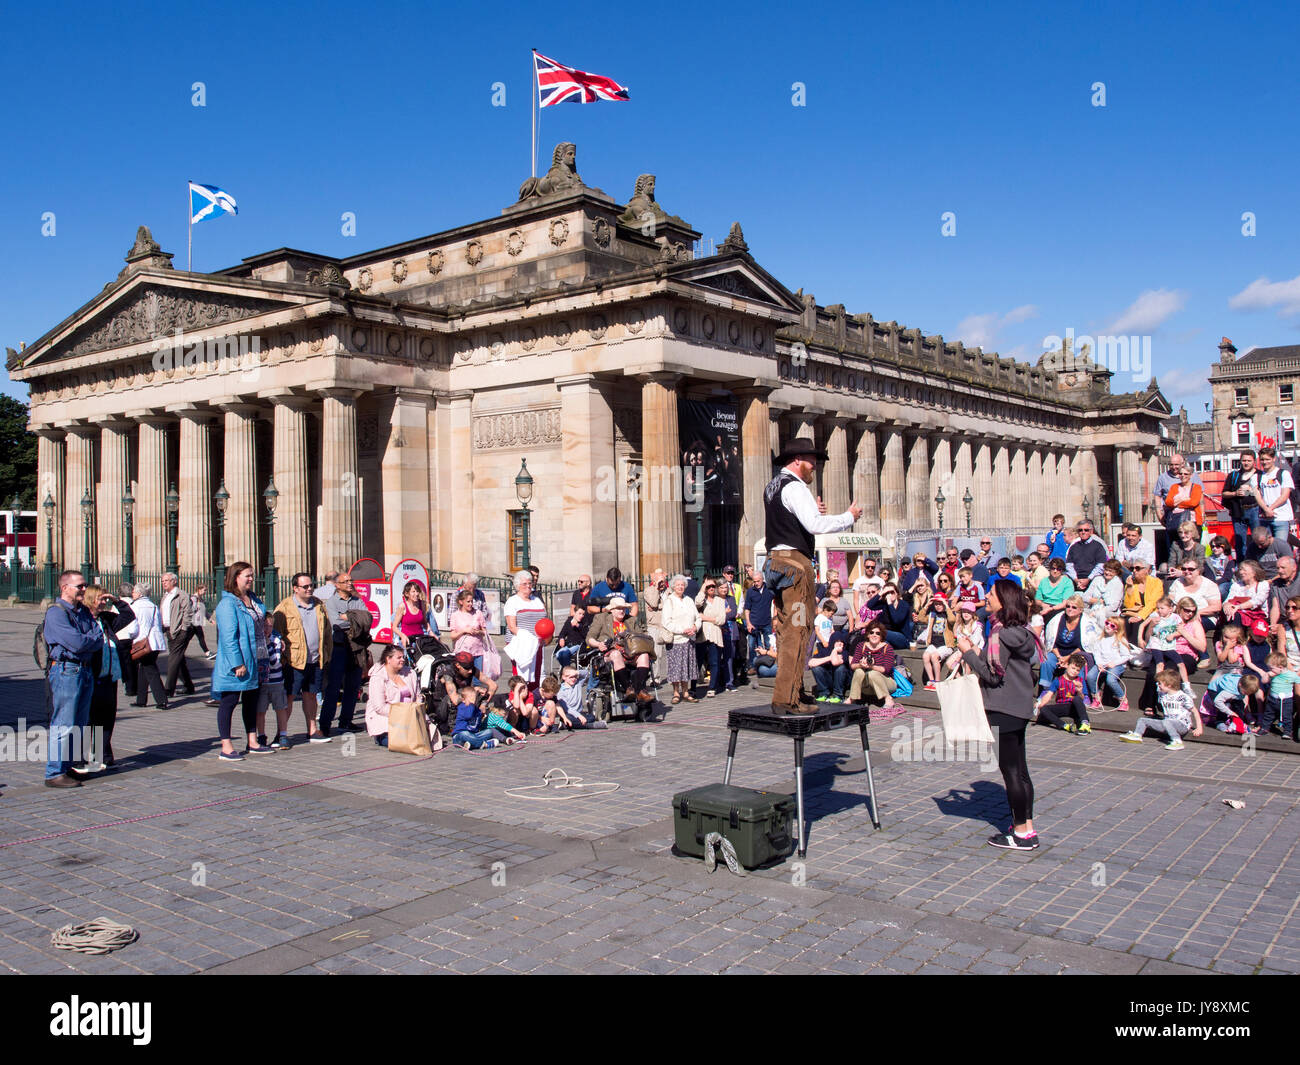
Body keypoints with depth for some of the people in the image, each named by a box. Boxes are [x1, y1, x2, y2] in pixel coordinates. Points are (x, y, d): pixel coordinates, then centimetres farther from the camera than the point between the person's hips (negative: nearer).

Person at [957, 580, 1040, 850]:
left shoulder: (1001, 633, -18)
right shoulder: (1021, 631, 11)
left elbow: (993, 674, -19)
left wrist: (968, 653, -8)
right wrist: (978, 655, 13)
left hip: (1004, 710, -9)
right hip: (1020, 707, 9)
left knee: (1010, 769, -2)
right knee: (1019, 769, 14)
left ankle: (1021, 833, 4)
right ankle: (1027, 827, 20)